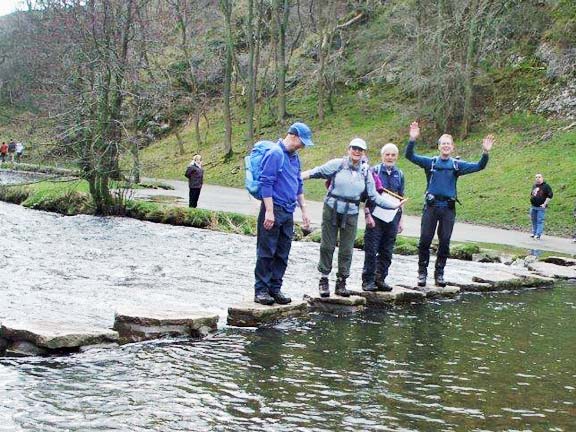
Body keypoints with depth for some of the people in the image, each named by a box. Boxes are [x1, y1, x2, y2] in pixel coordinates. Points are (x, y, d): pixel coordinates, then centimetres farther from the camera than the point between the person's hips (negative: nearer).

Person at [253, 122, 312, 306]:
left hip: (288, 212, 8)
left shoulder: (295, 157, 15)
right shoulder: (275, 154, -12)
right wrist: (269, 211, -19)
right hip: (274, 210, -8)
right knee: (266, 252, -3)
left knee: (282, 254, 9)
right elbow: (266, 184, -16)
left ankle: (275, 288, 16)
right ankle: (261, 290, 2)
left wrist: (304, 210, 21)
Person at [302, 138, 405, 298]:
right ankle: (323, 280, 11)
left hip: (351, 214, 3)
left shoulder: (366, 172, 6)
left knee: (347, 249, 5)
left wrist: (393, 206, 5)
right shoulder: (338, 164, -3)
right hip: (331, 210, -2)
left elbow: (374, 196, 10)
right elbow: (317, 172, -1)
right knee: (327, 246, 1)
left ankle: (341, 282, 16)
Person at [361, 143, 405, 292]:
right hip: (375, 216, -4)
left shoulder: (399, 175, 10)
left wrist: (401, 220, 13)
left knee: (387, 251, 8)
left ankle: (380, 279, 18)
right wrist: (367, 214, -10)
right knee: (371, 250, -3)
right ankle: (368, 280, 3)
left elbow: (401, 198, 16)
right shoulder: (374, 171, -2)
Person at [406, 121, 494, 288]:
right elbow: (410, 156, -5)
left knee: (444, 243, 4)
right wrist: (413, 140, -21)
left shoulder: (458, 165, 8)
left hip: (448, 208, 1)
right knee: (425, 240, -2)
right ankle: (422, 273, 9)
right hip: (431, 206, -1)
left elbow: (479, 166, 2)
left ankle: (439, 274, 16)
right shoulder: (430, 162, 5)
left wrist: (485, 153, -16)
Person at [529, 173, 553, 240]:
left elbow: (550, 195, -11)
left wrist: (545, 204, -15)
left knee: (540, 221, -7)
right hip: (533, 207, 7)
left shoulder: (546, 186, -7)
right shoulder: (534, 186, 14)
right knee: (534, 221, 12)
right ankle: (534, 233, 22)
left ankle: (538, 235, -6)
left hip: (541, 207, -7)